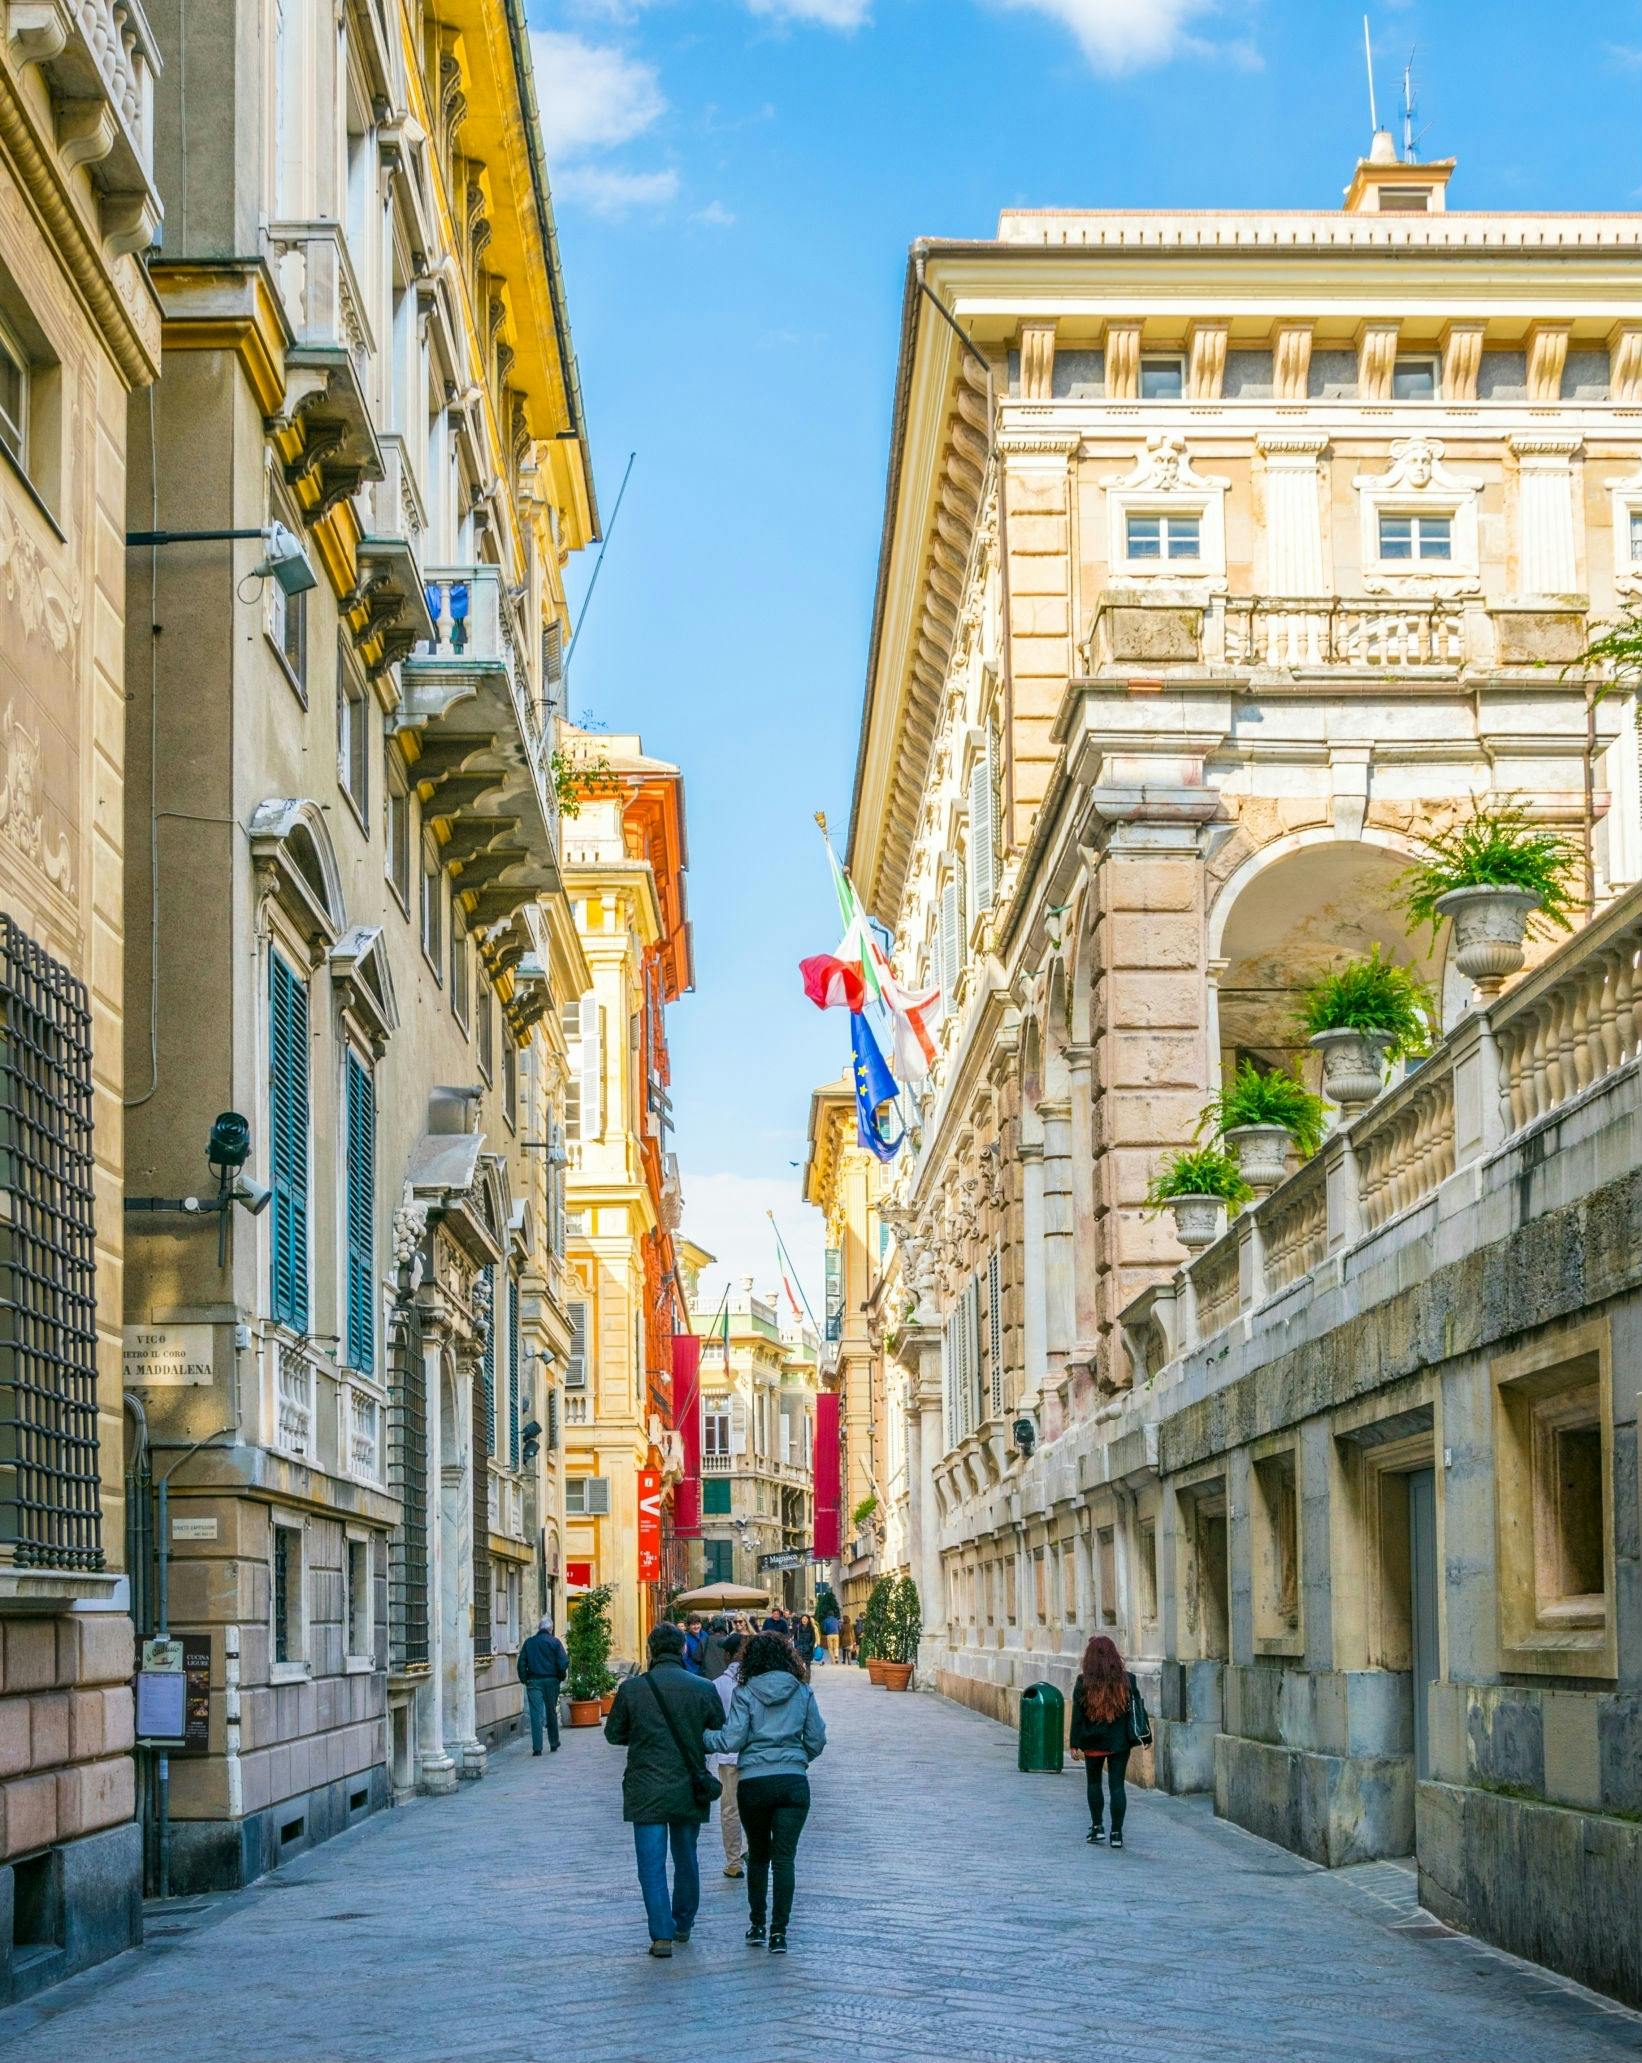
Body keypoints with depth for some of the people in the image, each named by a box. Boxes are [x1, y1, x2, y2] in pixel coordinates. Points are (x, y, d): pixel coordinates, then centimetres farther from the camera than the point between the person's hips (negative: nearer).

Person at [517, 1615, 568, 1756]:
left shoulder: (529, 1642, 4)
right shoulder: (555, 1642, -3)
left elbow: (521, 1663, 1)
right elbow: (563, 1663, -9)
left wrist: (524, 1680, 8)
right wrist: (561, 1677, 6)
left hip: (534, 1681, 0)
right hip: (551, 1681, 0)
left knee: (536, 1714, -2)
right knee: (552, 1713, 14)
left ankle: (537, 1748, -9)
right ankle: (554, 1745, 24)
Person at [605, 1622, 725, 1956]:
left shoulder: (631, 1688, -8)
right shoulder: (703, 1689, -5)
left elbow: (613, 1734, 2)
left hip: (646, 1791, -2)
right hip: (689, 1790, 2)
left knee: (652, 1865, 1)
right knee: (686, 1859, 20)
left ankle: (662, 1935, -6)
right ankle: (683, 1925, 32)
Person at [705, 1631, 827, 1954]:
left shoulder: (745, 1693, -2)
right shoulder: (802, 1692, 6)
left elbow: (732, 1740, -7)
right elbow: (817, 1740, 7)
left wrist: (702, 1738, 8)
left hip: (753, 1782, -1)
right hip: (793, 1780, 1)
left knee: (758, 1855, 17)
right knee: (784, 1858, 2)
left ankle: (757, 1925, 21)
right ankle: (779, 1932, -3)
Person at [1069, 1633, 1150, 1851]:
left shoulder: (1084, 1683, -8)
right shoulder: (1126, 1680, -3)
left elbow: (1077, 1715, -7)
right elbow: (1137, 1709, 1)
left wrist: (1075, 1743, -2)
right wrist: (1143, 1735, 8)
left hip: (1093, 1743, -1)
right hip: (1120, 1742, 1)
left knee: (1093, 1783, 18)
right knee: (1117, 1785, 4)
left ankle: (1097, 1827, 15)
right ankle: (1117, 1833, 1)